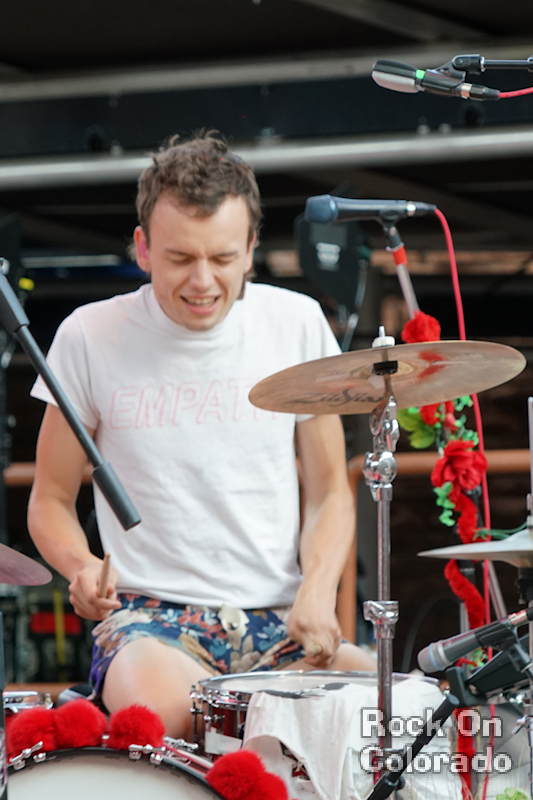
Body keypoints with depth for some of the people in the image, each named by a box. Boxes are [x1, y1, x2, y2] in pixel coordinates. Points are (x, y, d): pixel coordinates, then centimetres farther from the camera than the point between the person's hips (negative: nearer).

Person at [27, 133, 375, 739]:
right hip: (151, 617, -3)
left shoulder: (297, 325, 4)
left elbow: (329, 491, 11)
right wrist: (83, 568, -13)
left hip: (278, 621, 3)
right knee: (161, 710, -36)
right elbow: (51, 499, 9)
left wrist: (317, 589, -8)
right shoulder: (91, 337, -1)